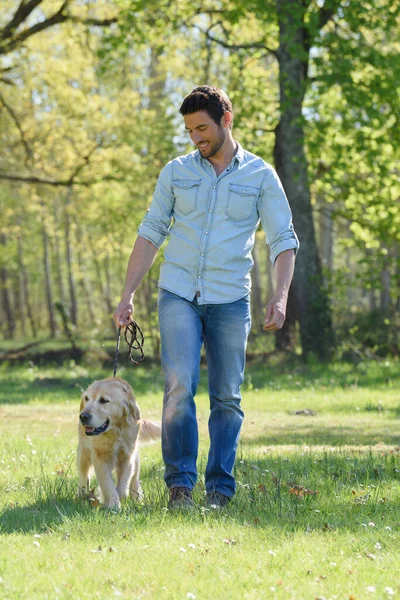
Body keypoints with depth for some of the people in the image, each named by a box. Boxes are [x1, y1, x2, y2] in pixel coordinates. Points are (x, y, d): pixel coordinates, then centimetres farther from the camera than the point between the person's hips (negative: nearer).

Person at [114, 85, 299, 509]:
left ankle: (219, 489, 9)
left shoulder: (260, 176, 3)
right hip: (179, 295, 0)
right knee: (179, 386, -15)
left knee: (227, 397, 2)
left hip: (230, 300, 0)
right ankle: (179, 483, -8)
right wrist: (128, 296, 4)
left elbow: (283, 240, 2)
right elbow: (151, 233, 10)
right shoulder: (176, 172, 8)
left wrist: (280, 296, -12)